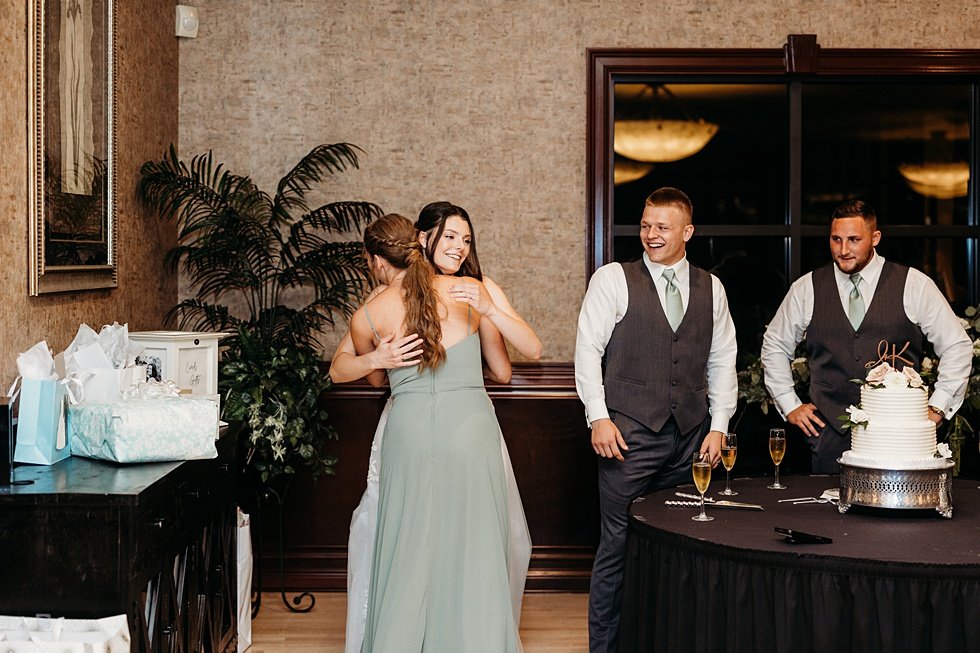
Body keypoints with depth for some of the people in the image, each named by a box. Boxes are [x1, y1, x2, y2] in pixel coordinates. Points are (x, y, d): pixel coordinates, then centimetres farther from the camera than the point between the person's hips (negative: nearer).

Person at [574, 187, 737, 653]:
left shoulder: (710, 288, 12)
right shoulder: (613, 279, 1)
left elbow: (722, 361, 14)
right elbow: (588, 350, -3)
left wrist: (718, 426, 7)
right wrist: (599, 417, -11)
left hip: (690, 438, 4)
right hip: (630, 433, -3)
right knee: (619, 545, -3)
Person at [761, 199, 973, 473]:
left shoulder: (914, 285, 1)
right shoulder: (807, 289, 6)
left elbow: (957, 346, 7)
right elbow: (775, 346, 18)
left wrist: (937, 407, 1)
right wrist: (790, 406, 11)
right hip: (830, 432, 1)